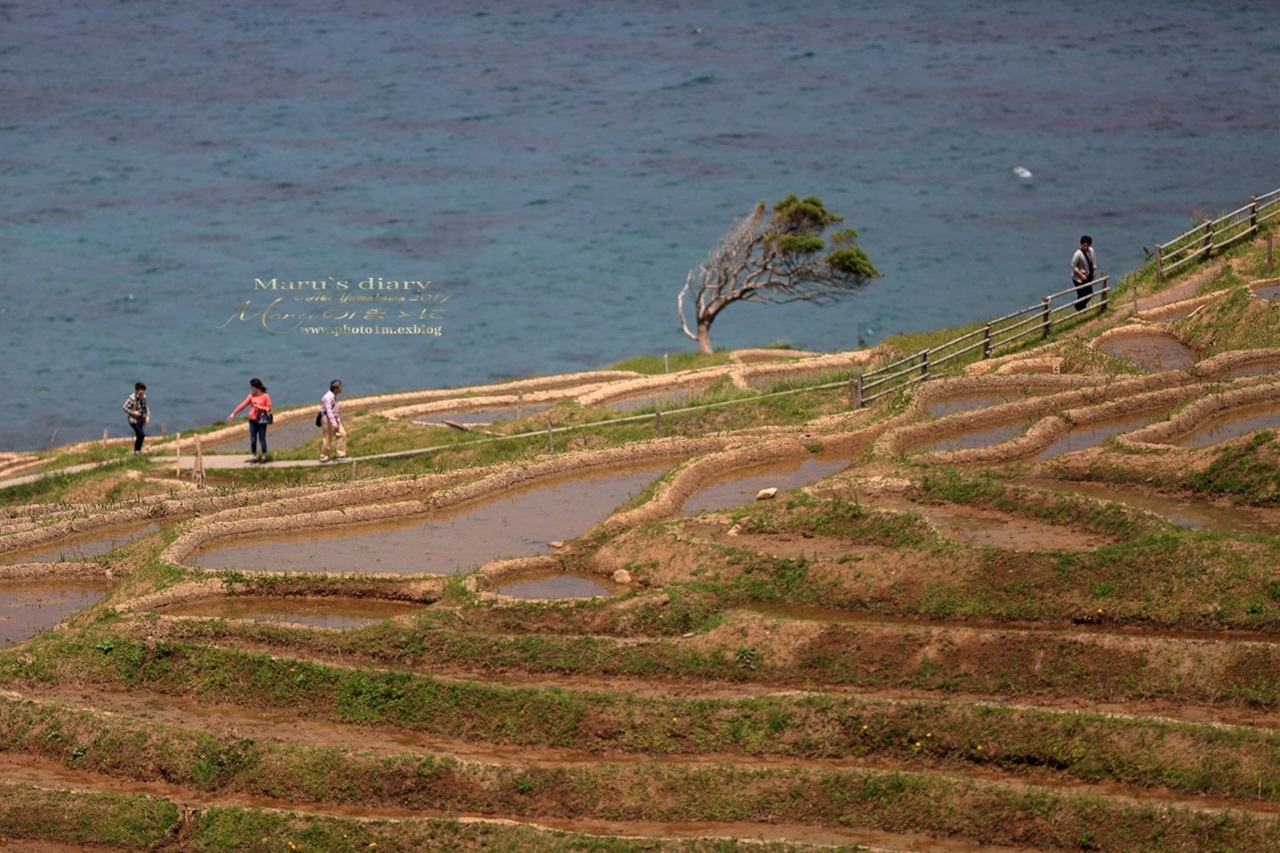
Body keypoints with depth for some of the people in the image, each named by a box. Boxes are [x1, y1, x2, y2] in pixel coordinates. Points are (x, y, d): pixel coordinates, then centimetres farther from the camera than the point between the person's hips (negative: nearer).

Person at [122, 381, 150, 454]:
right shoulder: (131, 398, -19)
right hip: (133, 420, -6)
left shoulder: (143, 397, -1)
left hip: (141, 420, 6)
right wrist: (133, 413, -22)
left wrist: (147, 416, -1)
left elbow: (145, 408, 11)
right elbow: (125, 408, -13)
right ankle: (137, 450, -2)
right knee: (142, 434, -18)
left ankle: (137, 451, 28)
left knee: (139, 436, 13)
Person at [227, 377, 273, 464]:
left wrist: (259, 407, -19)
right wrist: (233, 413, -1)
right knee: (253, 440, 5)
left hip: (261, 421, -4)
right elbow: (243, 404, 3)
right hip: (252, 420, 4)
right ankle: (255, 457, 15)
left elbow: (269, 409, -6)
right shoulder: (252, 395, 4)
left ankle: (264, 457, 12)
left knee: (262, 439, 0)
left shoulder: (265, 396, -8)